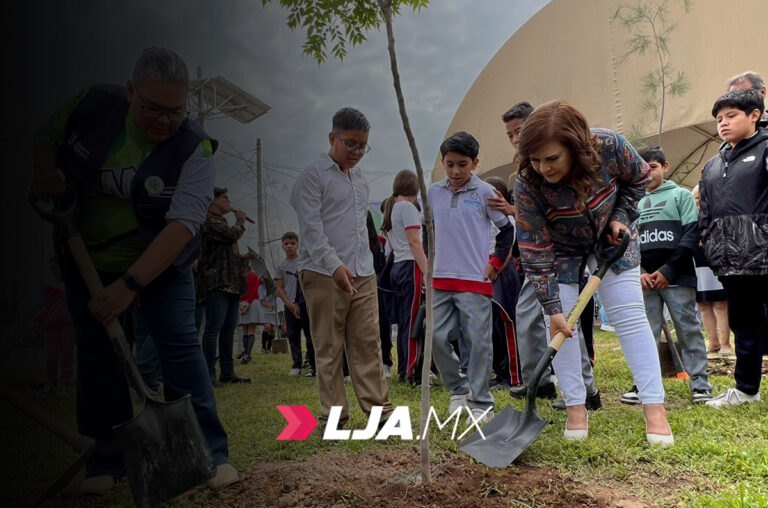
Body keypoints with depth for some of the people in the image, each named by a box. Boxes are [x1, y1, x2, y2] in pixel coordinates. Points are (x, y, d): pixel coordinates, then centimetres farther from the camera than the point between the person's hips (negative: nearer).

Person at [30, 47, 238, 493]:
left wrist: (131, 284, -39)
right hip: (88, 258, 3)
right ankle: (110, 458, 17)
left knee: (180, 344, -12)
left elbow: (183, 223, -32)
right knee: (97, 354, 4)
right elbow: (50, 136, 8)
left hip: (161, 260, -3)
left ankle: (210, 452, -2)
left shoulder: (194, 148, -23)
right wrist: (46, 171, -14)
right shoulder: (95, 104, -12)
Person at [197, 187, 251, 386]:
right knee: (214, 328, -11)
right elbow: (232, 235, -19)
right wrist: (240, 220, 0)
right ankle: (209, 374, -9)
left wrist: (244, 258, 14)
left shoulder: (221, 221, 25)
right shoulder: (208, 221, -7)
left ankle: (227, 372, 14)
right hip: (217, 282, -10)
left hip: (231, 283, 10)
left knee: (229, 328, 9)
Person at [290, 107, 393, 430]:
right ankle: (333, 416, 8)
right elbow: (311, 227, -12)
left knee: (368, 344, 4)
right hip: (324, 274, -6)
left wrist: (365, 265, 16)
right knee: (329, 349, 0)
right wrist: (335, 265, -22)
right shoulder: (313, 176, -2)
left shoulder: (360, 180, 20)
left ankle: (378, 408, 9)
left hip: (363, 275, 6)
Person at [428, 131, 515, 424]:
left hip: (475, 280, -4)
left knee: (478, 342, -2)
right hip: (440, 280, 4)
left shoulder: (485, 193, -2)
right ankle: (458, 389, 24)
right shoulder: (433, 193, 8)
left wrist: (496, 262, 2)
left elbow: (508, 229, 7)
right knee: (437, 338, 3)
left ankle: (481, 404, 11)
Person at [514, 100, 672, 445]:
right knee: (563, 324, -6)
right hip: (562, 249, 0)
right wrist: (552, 307, -28)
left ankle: (654, 407, -1)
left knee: (630, 315, -6)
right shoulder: (527, 186, -33)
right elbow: (535, 251, -28)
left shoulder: (609, 146, -31)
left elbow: (638, 178, -6)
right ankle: (576, 407, 6)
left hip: (613, 239, 1)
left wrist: (620, 217, -17)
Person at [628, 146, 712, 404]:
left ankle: (700, 385, 6)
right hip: (645, 280, 4)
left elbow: (691, 235, -5)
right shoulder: (636, 203, 16)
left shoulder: (681, 195, 4)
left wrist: (668, 271, -11)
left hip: (677, 277, -4)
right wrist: (639, 272, -3)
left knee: (689, 332, 0)